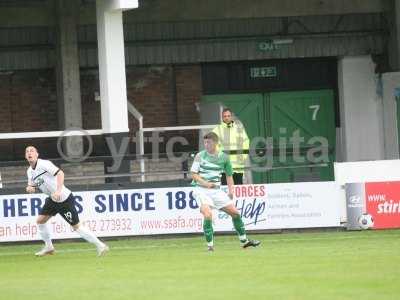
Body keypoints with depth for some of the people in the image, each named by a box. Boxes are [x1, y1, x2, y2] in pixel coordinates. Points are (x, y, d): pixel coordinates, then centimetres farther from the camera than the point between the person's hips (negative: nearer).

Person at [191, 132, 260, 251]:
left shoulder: (223, 157, 4)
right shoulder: (200, 156, -5)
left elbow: (229, 175, 15)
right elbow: (193, 174, -3)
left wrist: (231, 190, 2)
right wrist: (205, 183, -19)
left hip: (216, 190, 4)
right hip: (201, 190, -4)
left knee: (235, 212, 4)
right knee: (208, 215, -25)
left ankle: (244, 240, 22)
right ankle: (210, 245, -15)